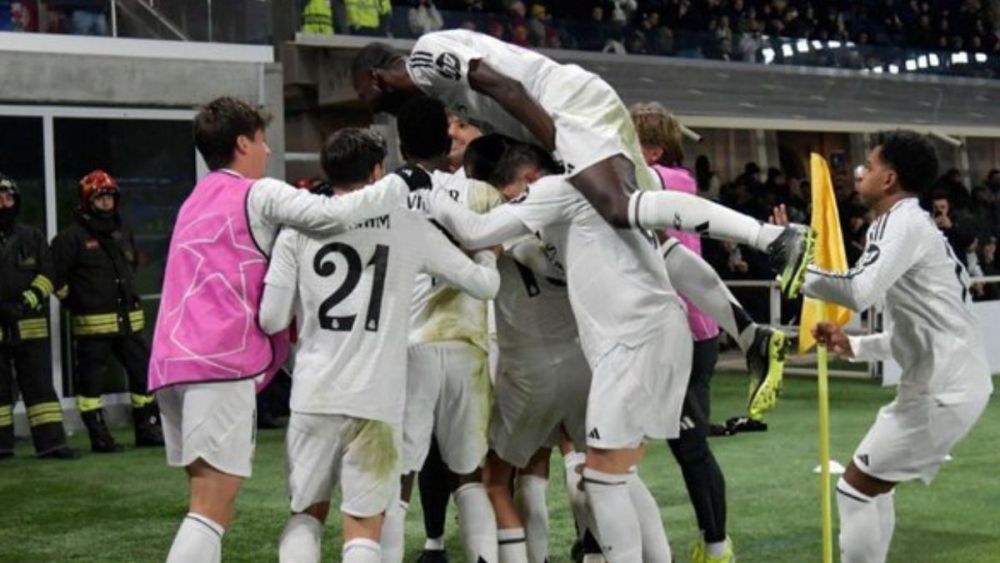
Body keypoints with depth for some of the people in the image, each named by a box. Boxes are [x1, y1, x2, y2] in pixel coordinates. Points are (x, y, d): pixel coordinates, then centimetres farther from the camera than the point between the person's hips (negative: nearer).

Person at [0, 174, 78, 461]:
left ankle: (50, 441, 1)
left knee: (39, 383, 0)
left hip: (30, 326, 1)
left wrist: (28, 301, -12)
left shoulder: (32, 237, 9)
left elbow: (47, 275, 5)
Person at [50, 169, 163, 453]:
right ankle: (99, 436, 8)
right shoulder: (72, 237, -9)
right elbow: (56, 275, -9)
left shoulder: (123, 234, 11)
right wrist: (74, 301, -2)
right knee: (91, 379, 0)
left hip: (129, 319, 6)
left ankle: (148, 428, 19)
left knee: (144, 372, 8)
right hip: (92, 323, -6)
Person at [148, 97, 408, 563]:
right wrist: (401, 184, -4)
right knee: (213, 510, -9)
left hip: (172, 360, 8)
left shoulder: (196, 202, 27)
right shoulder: (259, 194, 1)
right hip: (221, 361, -8)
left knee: (208, 503, 14)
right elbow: (336, 214, -14)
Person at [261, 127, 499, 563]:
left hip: (313, 396, 1)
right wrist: (487, 255, 32)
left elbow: (271, 321, 0)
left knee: (307, 514, 18)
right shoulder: (409, 227, 4)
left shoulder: (300, 227, 4)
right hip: (377, 400, -1)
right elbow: (484, 285, 10)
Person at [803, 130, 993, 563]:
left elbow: (860, 291, -27)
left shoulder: (902, 222, -11)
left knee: (855, 487, -4)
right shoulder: (912, 224, 20)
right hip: (948, 382, 10)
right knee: (872, 485, 20)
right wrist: (853, 347, 15)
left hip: (944, 389, -10)